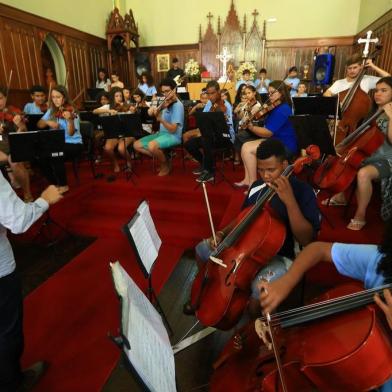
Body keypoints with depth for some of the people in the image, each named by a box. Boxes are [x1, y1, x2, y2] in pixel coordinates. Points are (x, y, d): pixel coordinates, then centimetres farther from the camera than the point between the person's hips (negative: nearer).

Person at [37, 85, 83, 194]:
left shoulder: (71, 111, -10)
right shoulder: (51, 111, 8)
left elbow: (71, 133, -22)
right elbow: (39, 124, 5)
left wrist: (70, 119, -40)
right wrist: (48, 122, -15)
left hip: (73, 144, -6)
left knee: (55, 155, -31)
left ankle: (63, 185, -10)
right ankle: (54, 183, 4)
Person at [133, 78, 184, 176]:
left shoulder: (178, 105, -15)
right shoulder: (166, 102, 10)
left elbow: (173, 129, -22)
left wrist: (161, 119, -34)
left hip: (173, 136, -8)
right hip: (161, 133, 9)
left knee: (152, 146, -36)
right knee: (137, 145, 0)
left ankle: (166, 165, -7)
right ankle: (162, 158, 6)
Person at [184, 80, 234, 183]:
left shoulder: (226, 106, -12)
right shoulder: (209, 104, 7)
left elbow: (228, 126, -22)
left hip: (226, 137, -6)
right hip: (211, 135, 7)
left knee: (206, 140, -35)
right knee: (189, 144, -9)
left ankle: (209, 172, -18)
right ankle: (205, 164, 15)